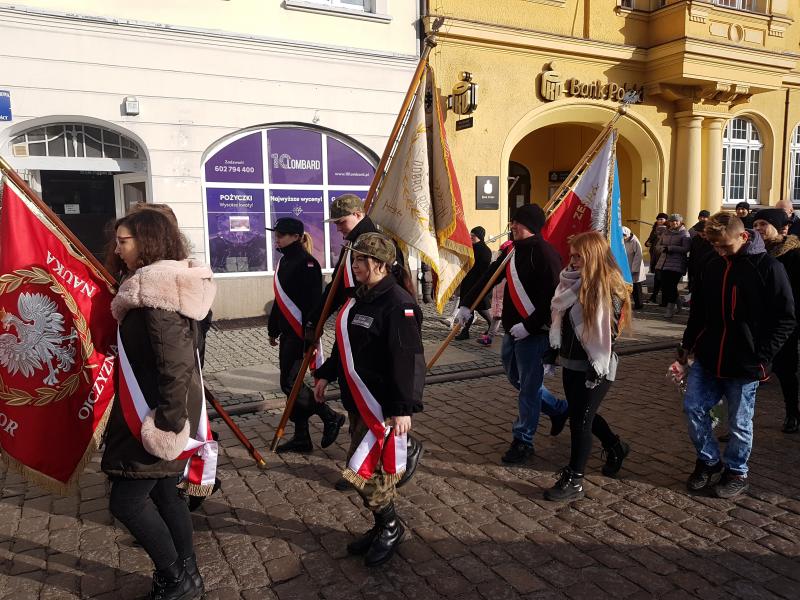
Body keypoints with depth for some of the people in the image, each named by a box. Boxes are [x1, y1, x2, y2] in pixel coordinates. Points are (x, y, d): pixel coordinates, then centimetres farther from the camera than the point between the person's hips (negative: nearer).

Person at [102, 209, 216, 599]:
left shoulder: (155, 295, -21)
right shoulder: (170, 284, 10)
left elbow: (175, 367, -25)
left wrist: (167, 425, -21)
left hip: (158, 414, -10)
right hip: (167, 409, 10)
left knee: (126, 500, 2)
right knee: (164, 492, 17)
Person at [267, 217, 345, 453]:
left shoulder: (306, 263, -15)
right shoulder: (283, 261, 13)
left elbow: (312, 302, -20)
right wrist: (273, 329, 24)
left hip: (301, 334, -9)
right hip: (287, 333, 9)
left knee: (289, 383, -8)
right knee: (292, 383, 11)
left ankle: (331, 417, 9)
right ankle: (301, 438, 20)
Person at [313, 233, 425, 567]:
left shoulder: (398, 303, -19)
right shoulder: (360, 298, 11)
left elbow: (408, 360, -24)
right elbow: (345, 344, 22)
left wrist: (404, 408, -27)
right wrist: (326, 375, 22)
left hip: (382, 404, -9)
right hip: (358, 401, 9)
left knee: (368, 469, -5)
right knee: (368, 466, 16)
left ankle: (390, 527, 19)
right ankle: (382, 527, 33)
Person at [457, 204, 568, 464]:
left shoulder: (545, 253, -17)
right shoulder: (512, 250, 10)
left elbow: (552, 297, -22)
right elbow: (489, 276, 15)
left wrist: (529, 326, -22)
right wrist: (467, 305, 10)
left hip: (533, 333, -9)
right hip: (512, 330, 9)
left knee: (528, 386, 2)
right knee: (516, 378, 21)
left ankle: (523, 441, 16)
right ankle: (558, 409, 39)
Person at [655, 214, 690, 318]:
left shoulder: (684, 234, -1)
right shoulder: (665, 233, 16)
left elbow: (685, 249, -12)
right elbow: (658, 246, 16)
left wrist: (669, 248, -15)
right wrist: (664, 248, -7)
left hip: (676, 265, -5)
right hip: (664, 263, 6)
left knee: (671, 285, -11)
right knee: (664, 285, 3)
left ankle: (670, 308, -3)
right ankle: (676, 306, 20)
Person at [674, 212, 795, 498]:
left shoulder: (768, 268, -9)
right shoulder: (713, 266, 7)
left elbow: (785, 320, -7)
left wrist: (762, 358, -13)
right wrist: (685, 351, 7)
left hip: (745, 365, -5)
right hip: (707, 359, 5)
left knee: (739, 422, 7)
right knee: (693, 407, 3)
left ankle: (736, 472, 28)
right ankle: (709, 462, 23)